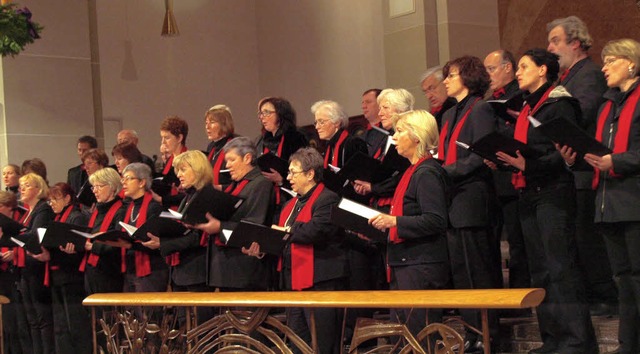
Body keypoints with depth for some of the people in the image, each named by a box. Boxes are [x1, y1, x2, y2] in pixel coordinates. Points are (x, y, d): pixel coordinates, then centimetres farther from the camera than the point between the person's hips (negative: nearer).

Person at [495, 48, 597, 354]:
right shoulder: (527, 108, 17)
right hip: (528, 195, 9)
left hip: (553, 193, -9)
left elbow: (565, 153, -16)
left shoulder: (558, 104, -8)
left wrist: (527, 165, -23)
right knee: (539, 270, 10)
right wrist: (505, 159, 3)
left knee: (560, 267, -10)